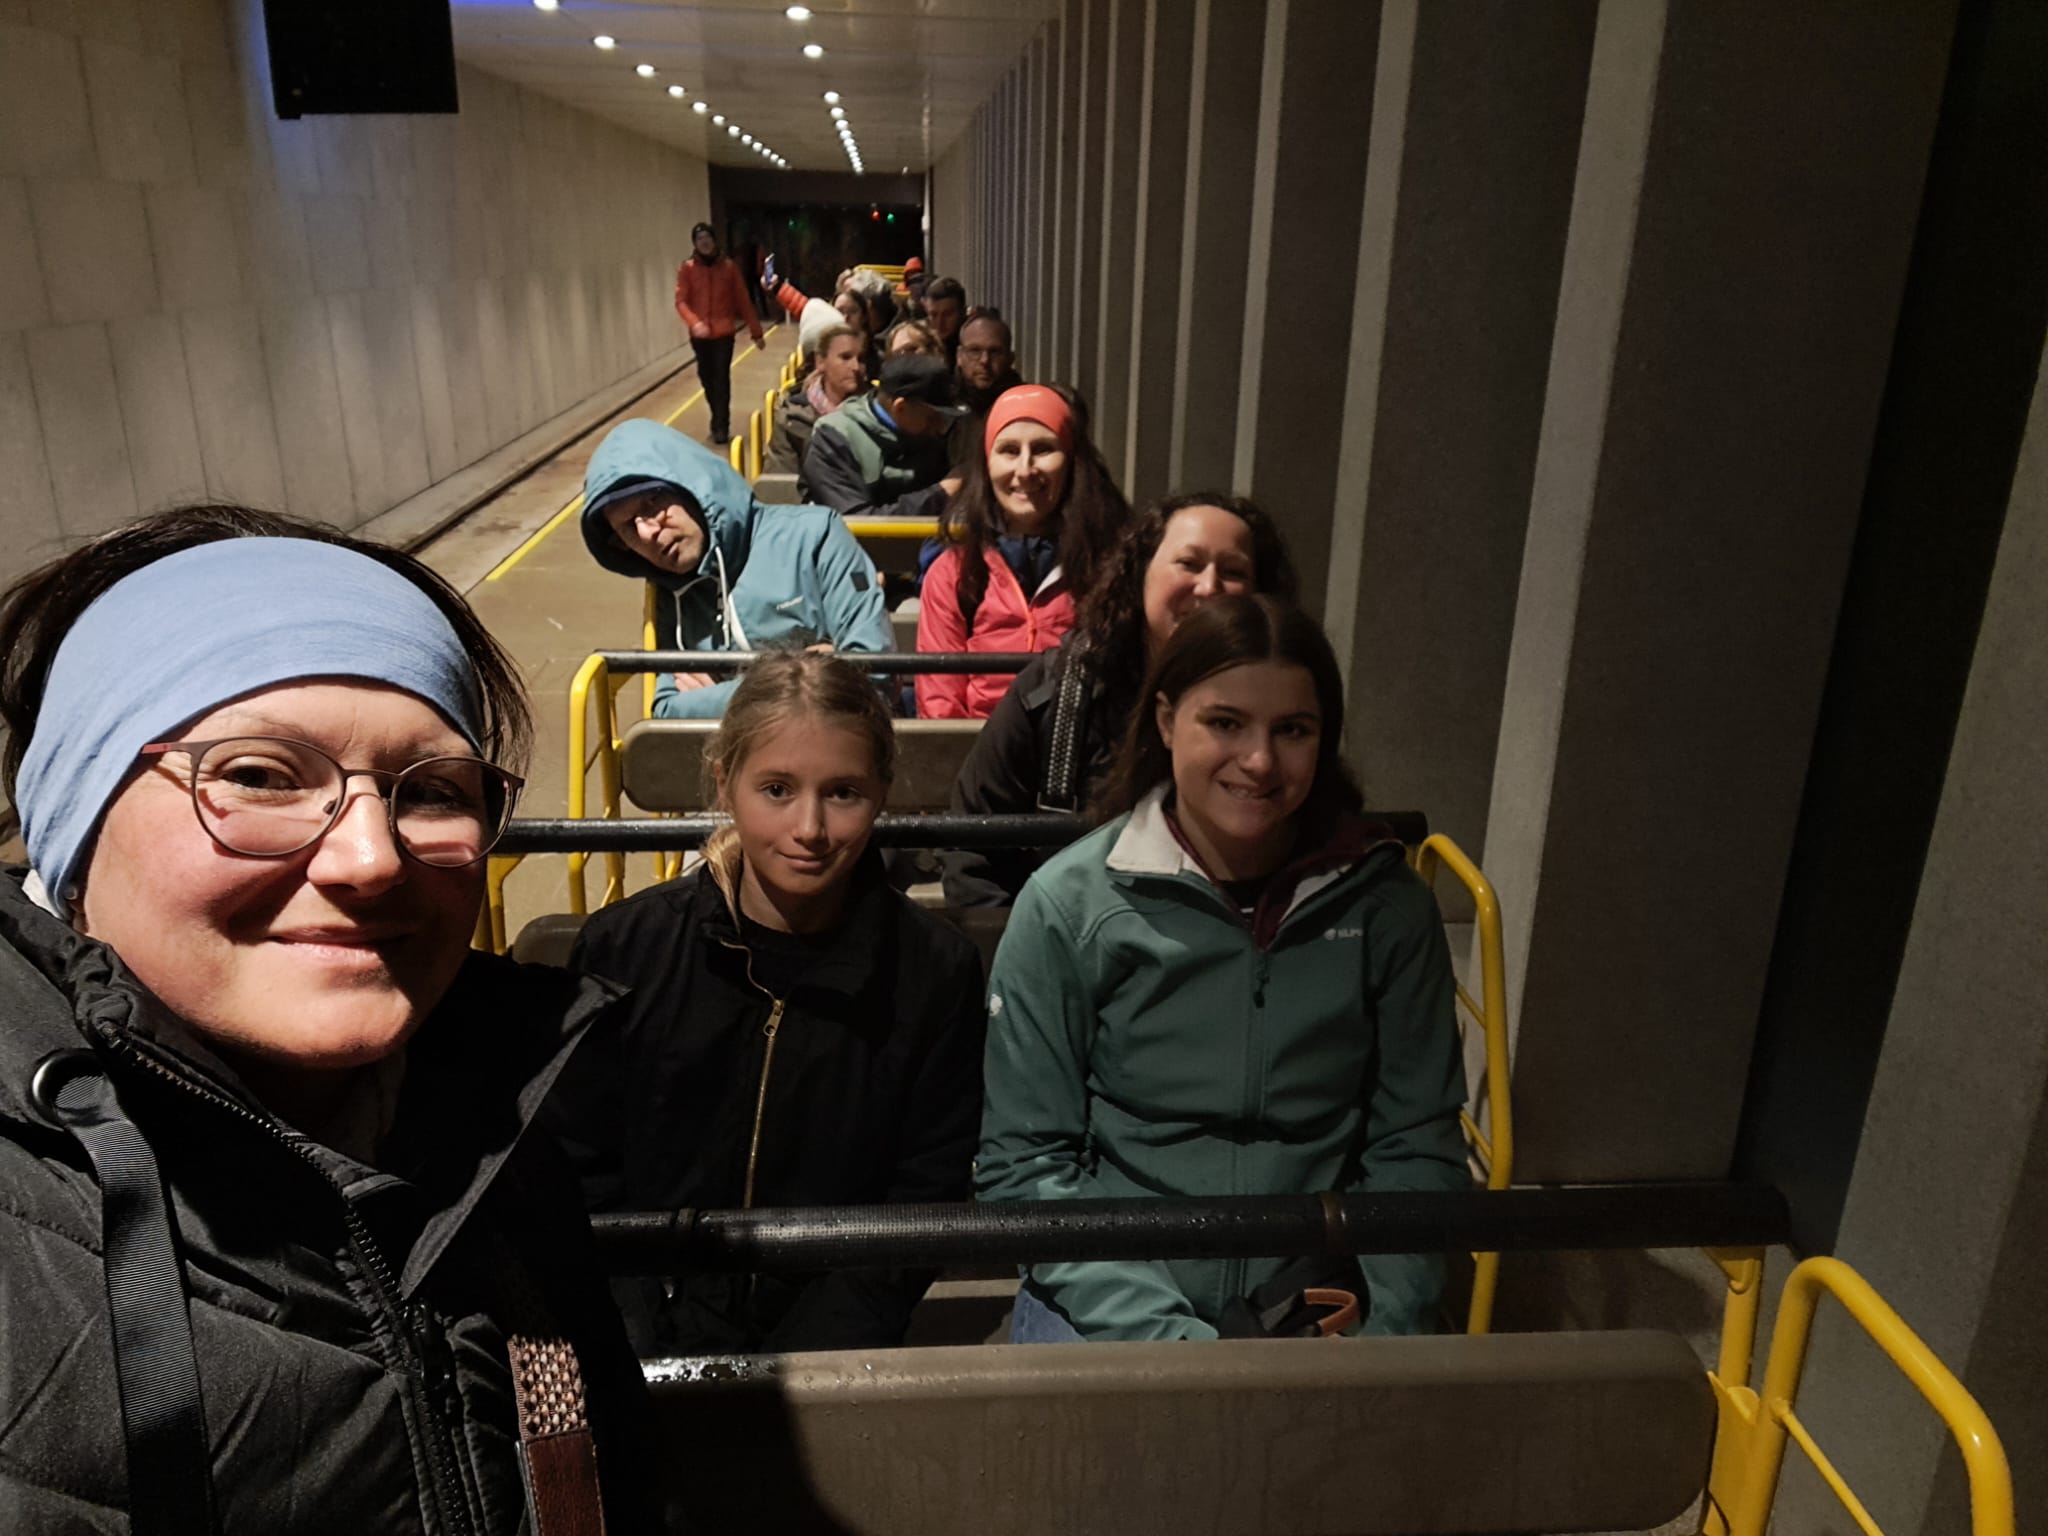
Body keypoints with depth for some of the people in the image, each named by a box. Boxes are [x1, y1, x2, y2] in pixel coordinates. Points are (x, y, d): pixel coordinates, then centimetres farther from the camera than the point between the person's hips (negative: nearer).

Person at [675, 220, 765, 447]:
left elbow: (743, 300, 4)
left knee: (721, 379, -9)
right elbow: (681, 301, -6)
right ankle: (719, 420, 28)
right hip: (699, 335, 2)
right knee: (707, 379, 11)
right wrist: (694, 322, -25)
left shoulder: (729, 267, 2)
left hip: (723, 333, -2)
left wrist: (755, 331, 3)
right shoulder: (686, 269, 0)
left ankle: (721, 427, -6)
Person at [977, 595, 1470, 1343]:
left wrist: (1375, 1333, -10)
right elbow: (1023, 1163, -6)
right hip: (1102, 1311, -2)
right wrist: (1170, 1338, -15)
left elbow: (1416, 1149, 4)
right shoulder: (1067, 906, -6)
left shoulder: (1388, 904, 0)